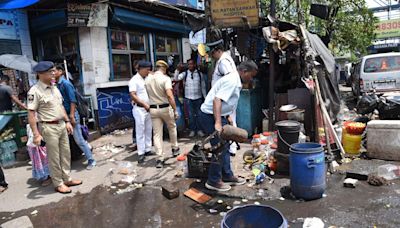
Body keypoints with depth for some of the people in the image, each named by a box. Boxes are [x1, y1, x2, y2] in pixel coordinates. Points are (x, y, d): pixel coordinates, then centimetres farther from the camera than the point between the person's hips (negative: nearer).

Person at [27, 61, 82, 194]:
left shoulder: (54, 88, 8)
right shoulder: (35, 91, -16)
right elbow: (31, 114, -18)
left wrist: (67, 121, 13)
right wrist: (36, 134, -20)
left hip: (61, 125, 8)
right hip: (49, 127, -8)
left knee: (65, 153, 14)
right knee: (54, 157, 4)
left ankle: (66, 179, 28)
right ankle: (58, 184, 18)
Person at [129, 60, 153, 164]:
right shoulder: (134, 80, -10)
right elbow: (133, 96, -17)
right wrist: (144, 104, -17)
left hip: (148, 108, 8)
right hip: (139, 109, -7)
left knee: (148, 130, 11)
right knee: (140, 131, -3)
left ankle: (148, 150, 21)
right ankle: (141, 153, 2)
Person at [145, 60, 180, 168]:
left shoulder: (147, 79, 4)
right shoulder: (165, 78, -12)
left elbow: (147, 94, 3)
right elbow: (169, 95, -22)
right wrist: (175, 110, -19)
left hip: (153, 109, 3)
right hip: (165, 108, -3)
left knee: (157, 134, 5)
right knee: (172, 128, 22)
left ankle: (160, 159, 2)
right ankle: (175, 149, 37)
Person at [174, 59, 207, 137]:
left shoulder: (200, 74, 1)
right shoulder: (185, 73, 1)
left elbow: (203, 86, 5)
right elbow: (176, 78, -12)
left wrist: (205, 97, 4)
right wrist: (177, 69, -23)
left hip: (198, 97, 0)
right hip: (188, 98, 0)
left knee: (198, 114, 7)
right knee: (191, 115, 7)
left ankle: (199, 130, 19)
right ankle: (192, 130, 18)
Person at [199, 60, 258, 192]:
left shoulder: (236, 82, 13)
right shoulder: (232, 81, -19)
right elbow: (217, 100, -30)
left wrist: (227, 118, 19)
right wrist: (217, 123, -37)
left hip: (219, 116, 11)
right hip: (211, 116, -11)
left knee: (224, 147, 16)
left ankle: (227, 176, 28)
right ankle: (213, 181, 10)